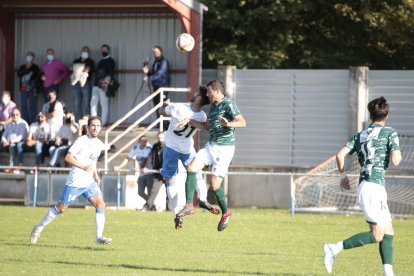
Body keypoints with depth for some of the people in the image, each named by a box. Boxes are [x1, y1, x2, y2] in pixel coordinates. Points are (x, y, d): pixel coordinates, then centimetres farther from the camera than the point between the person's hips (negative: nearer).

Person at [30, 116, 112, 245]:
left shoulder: (99, 144, 11)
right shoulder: (82, 141, -11)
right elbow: (68, 157, -16)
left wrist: (96, 176, 13)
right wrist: (83, 167, -23)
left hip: (89, 182, 6)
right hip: (75, 182, -6)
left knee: (100, 204, -13)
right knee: (61, 207, 1)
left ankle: (99, 237, -12)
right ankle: (39, 228, 18)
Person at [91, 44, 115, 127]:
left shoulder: (110, 61, 1)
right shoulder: (101, 61, 23)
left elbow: (110, 73, -11)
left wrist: (106, 80, -23)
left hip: (104, 86, -8)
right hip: (96, 84, 8)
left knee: (104, 104, -7)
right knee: (93, 103, 4)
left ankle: (104, 122, -6)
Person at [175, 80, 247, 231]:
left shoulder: (228, 104, -11)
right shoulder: (213, 106, 16)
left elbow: (242, 122, -22)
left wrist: (229, 124, -40)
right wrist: (189, 121, 23)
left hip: (224, 148, -8)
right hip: (211, 146, 8)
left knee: (215, 184, -9)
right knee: (191, 168, -10)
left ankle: (226, 213, 14)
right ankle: (189, 206, -8)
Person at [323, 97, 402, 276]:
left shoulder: (360, 136, 14)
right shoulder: (390, 133, -1)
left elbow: (340, 155, 4)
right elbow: (396, 160, -11)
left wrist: (343, 176, 17)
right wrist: (398, 153, 11)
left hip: (365, 186, 8)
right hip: (374, 186, -8)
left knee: (388, 233, 9)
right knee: (377, 235, -6)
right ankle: (335, 249, -13)